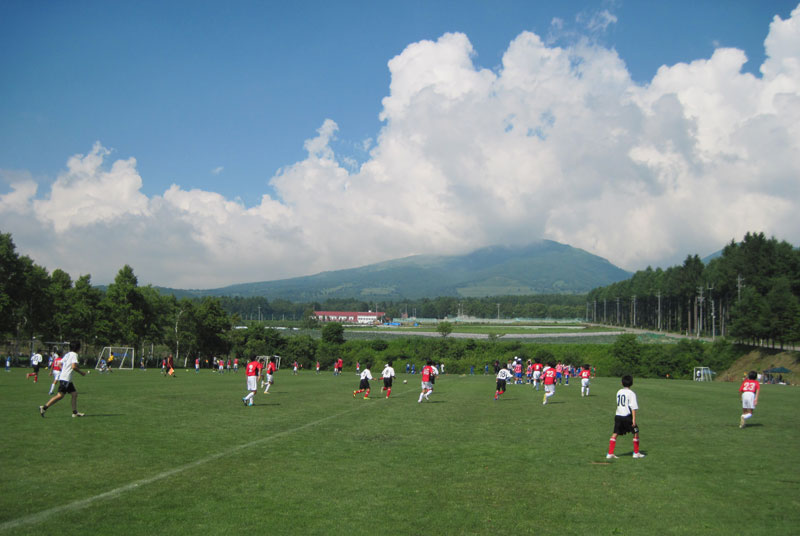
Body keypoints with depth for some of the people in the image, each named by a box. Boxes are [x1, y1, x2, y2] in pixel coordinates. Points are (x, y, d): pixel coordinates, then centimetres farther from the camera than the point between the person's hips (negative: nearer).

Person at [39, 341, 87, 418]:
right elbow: (73, 366, -19)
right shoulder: (74, 354, -10)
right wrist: (81, 372, -7)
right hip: (66, 379, -10)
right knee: (60, 395, -10)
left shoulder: (68, 354, 16)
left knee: (74, 393, 9)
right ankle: (44, 407, -9)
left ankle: (75, 412, 9)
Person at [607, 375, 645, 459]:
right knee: (636, 432, 13)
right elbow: (633, 407, -12)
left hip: (618, 415, 5)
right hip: (627, 416, -5)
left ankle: (610, 453, -1)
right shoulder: (631, 393, -7)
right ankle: (636, 453, 18)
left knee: (615, 434, 5)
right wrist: (634, 419, -12)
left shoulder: (619, 392, 10)